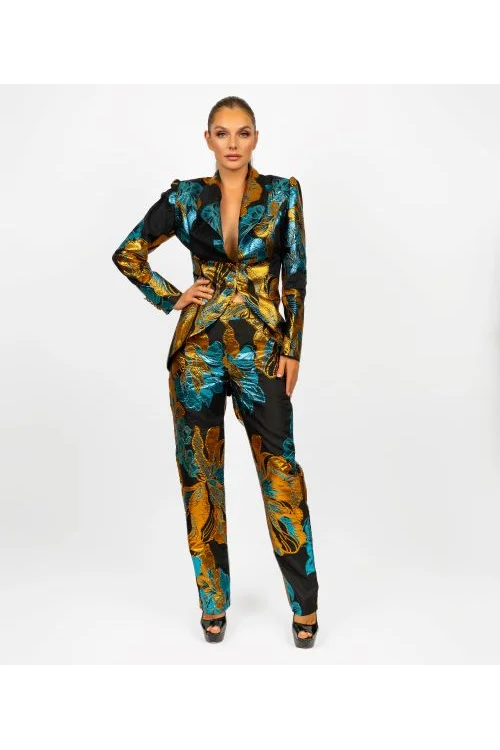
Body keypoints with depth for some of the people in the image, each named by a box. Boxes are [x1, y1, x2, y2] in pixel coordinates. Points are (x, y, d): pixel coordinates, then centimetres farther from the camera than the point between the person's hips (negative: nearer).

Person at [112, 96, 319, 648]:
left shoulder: (282, 194, 2)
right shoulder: (186, 197, 4)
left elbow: (294, 276, 3)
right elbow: (128, 254, 12)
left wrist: (292, 349, -2)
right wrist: (172, 299, 2)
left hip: (261, 348, -1)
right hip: (198, 348, 2)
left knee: (280, 468, 1)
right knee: (200, 472, 7)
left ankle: (304, 603, 15)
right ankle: (213, 600, 23)